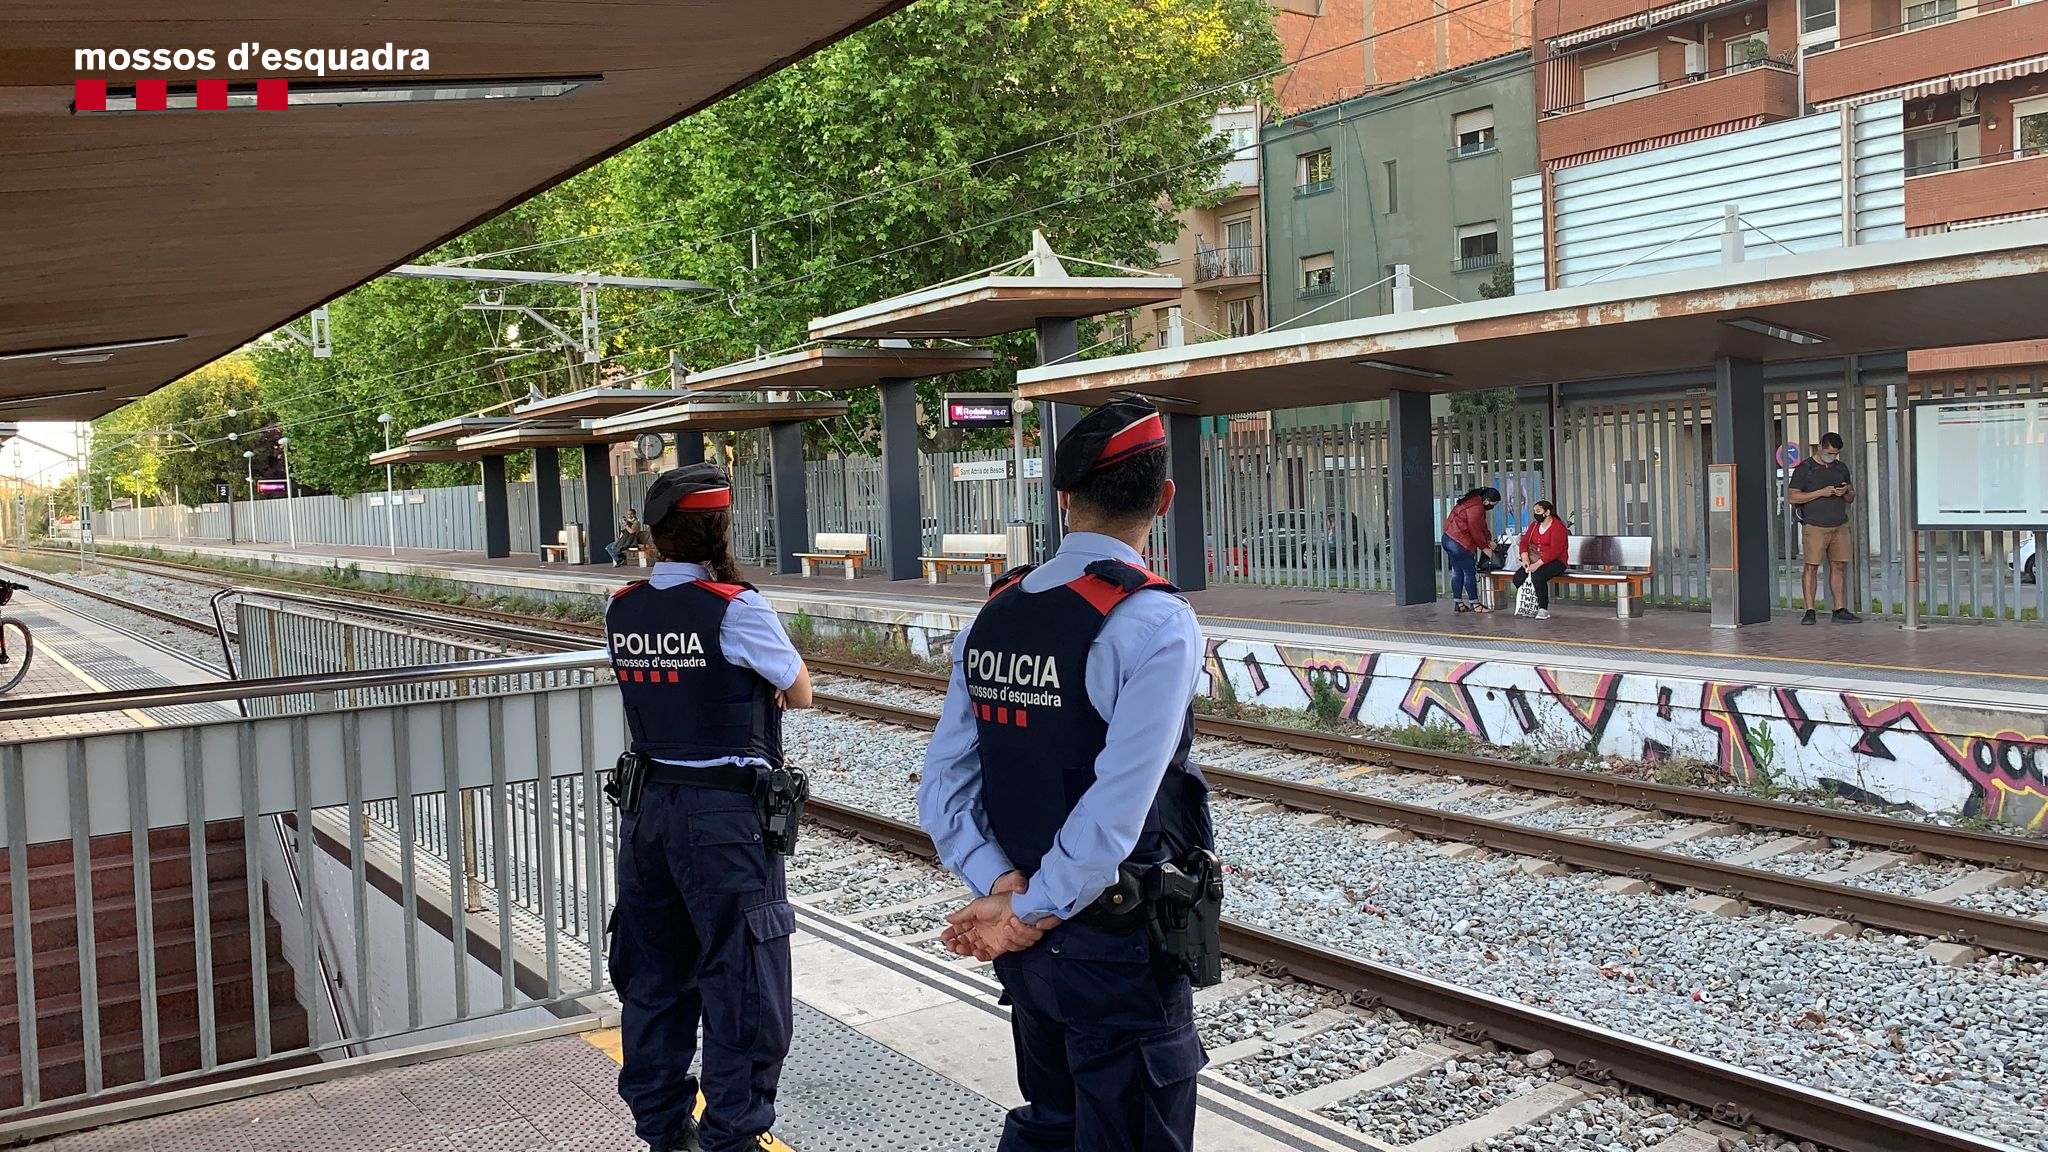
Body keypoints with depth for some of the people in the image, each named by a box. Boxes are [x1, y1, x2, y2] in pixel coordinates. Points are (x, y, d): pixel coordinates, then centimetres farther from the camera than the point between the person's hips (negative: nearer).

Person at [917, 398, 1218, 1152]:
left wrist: (1001, 887, -6)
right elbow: (1118, 810, -23)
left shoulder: (995, 614, 3)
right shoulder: (1156, 622, -17)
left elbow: (943, 785, 0)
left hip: (1030, 943, 7)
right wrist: (1030, 914, -14)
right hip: (1121, 946, -6)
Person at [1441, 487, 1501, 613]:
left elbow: (1483, 526, 22)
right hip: (1460, 544, -11)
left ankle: (1457, 603, 18)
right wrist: (1484, 547, -4)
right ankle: (1474, 603, 3)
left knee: (1457, 572, 14)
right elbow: (1475, 531, -16)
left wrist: (1489, 541, 13)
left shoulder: (1473, 502, 15)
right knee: (1470, 573, -3)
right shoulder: (1476, 508, -19)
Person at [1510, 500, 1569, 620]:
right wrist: (1525, 559, -9)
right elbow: (1525, 542, 11)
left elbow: (1554, 551, -20)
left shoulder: (1558, 527, -10)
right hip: (1534, 561, 7)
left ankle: (1543, 609, -24)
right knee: (1518, 577, -20)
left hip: (1555, 562, -7)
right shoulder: (1534, 525, 15)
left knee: (1537, 576, -36)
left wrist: (1538, 564, -27)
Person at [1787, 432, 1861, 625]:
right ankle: (1809, 611, -1)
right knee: (1811, 567, -4)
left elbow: (1851, 498, 21)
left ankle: (1840, 610, 5)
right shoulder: (1804, 468, -1)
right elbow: (1792, 496, -7)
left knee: (1839, 566, 3)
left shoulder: (1841, 467, 15)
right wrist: (1821, 493, -14)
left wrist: (1846, 492, -4)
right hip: (1814, 527, -5)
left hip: (1839, 526, 5)